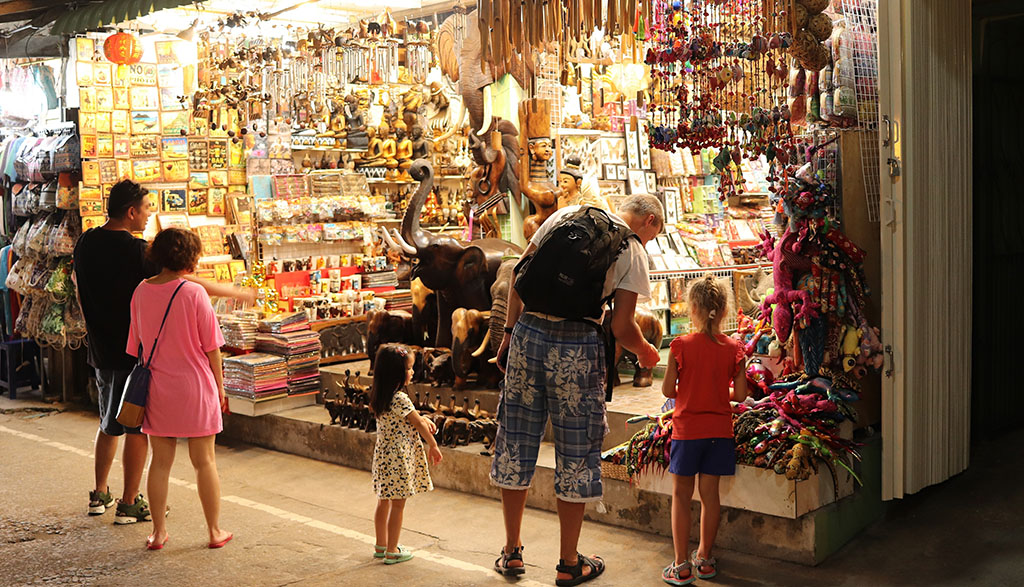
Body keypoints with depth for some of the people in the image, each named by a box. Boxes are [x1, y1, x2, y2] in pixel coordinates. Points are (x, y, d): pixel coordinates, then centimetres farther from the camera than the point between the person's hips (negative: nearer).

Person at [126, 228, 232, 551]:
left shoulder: (141, 291, 0)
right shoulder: (194, 293, -13)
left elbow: (136, 346, 8)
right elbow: (211, 348, -8)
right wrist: (220, 386, 3)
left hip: (158, 389, 4)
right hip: (195, 386, -3)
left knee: (160, 461, 12)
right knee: (204, 461, 7)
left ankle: (158, 531, 18)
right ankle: (215, 530, 16)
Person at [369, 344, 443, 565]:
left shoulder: (379, 396, 5)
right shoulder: (400, 399, -21)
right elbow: (419, 425, -13)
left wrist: (424, 420, 1)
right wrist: (433, 446, -1)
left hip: (383, 455, 9)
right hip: (398, 458, -9)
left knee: (384, 502, 18)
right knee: (398, 505, 2)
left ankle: (381, 545, 29)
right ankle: (392, 551, 10)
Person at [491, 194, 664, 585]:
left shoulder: (565, 215, 13)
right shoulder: (632, 251, 1)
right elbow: (621, 326, -5)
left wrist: (509, 332, 14)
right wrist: (645, 351, 15)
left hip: (528, 332, 4)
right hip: (577, 348, -4)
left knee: (515, 440, 14)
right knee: (575, 451, 9)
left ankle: (511, 553, 26)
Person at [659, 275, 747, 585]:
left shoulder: (680, 346, -11)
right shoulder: (733, 349, -5)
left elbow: (667, 390, -4)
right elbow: (740, 394, 0)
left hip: (687, 429, -2)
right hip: (719, 429, 3)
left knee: (681, 495, 6)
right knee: (710, 494, 12)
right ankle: (705, 558, 23)